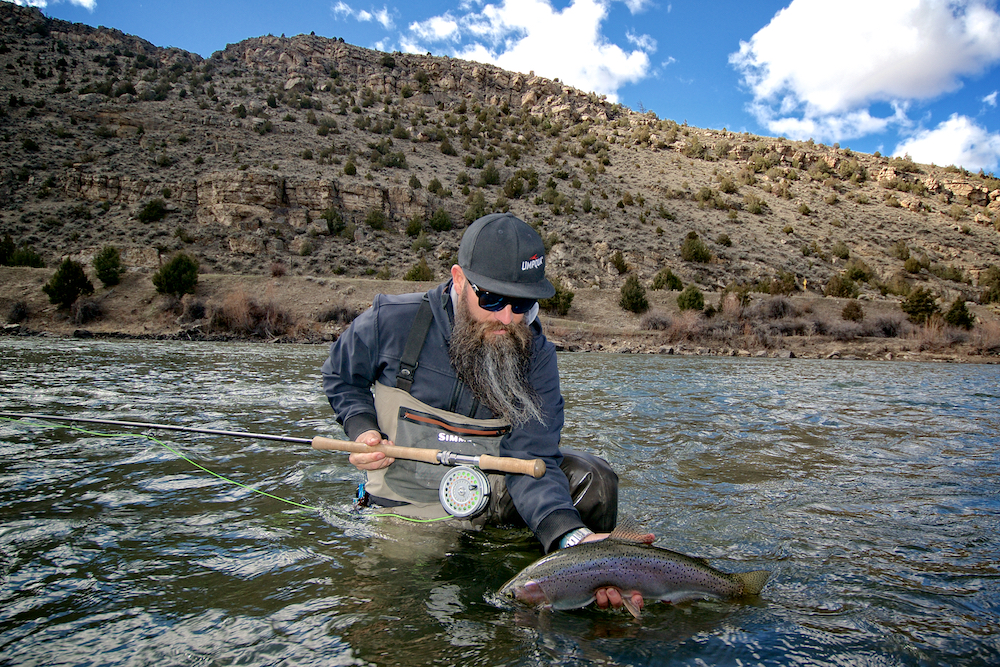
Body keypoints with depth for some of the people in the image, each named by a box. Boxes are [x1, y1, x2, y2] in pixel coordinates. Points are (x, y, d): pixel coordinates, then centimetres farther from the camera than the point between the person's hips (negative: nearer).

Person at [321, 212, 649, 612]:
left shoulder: (535, 355, -12)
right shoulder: (394, 321, -16)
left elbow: (530, 459, -22)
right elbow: (341, 378, 5)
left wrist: (572, 536, -40)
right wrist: (362, 429, -16)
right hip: (406, 510, 0)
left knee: (592, 478, -16)